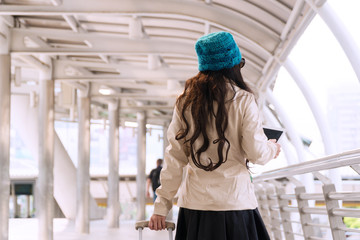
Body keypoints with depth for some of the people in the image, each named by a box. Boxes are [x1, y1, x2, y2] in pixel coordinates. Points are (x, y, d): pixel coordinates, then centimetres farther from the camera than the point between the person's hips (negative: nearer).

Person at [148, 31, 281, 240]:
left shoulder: (186, 101, 5)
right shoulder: (243, 100, -4)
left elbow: (175, 157, 4)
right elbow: (256, 152, -5)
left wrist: (162, 205, 7)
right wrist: (273, 149, 18)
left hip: (194, 203, 4)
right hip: (233, 201, -3)